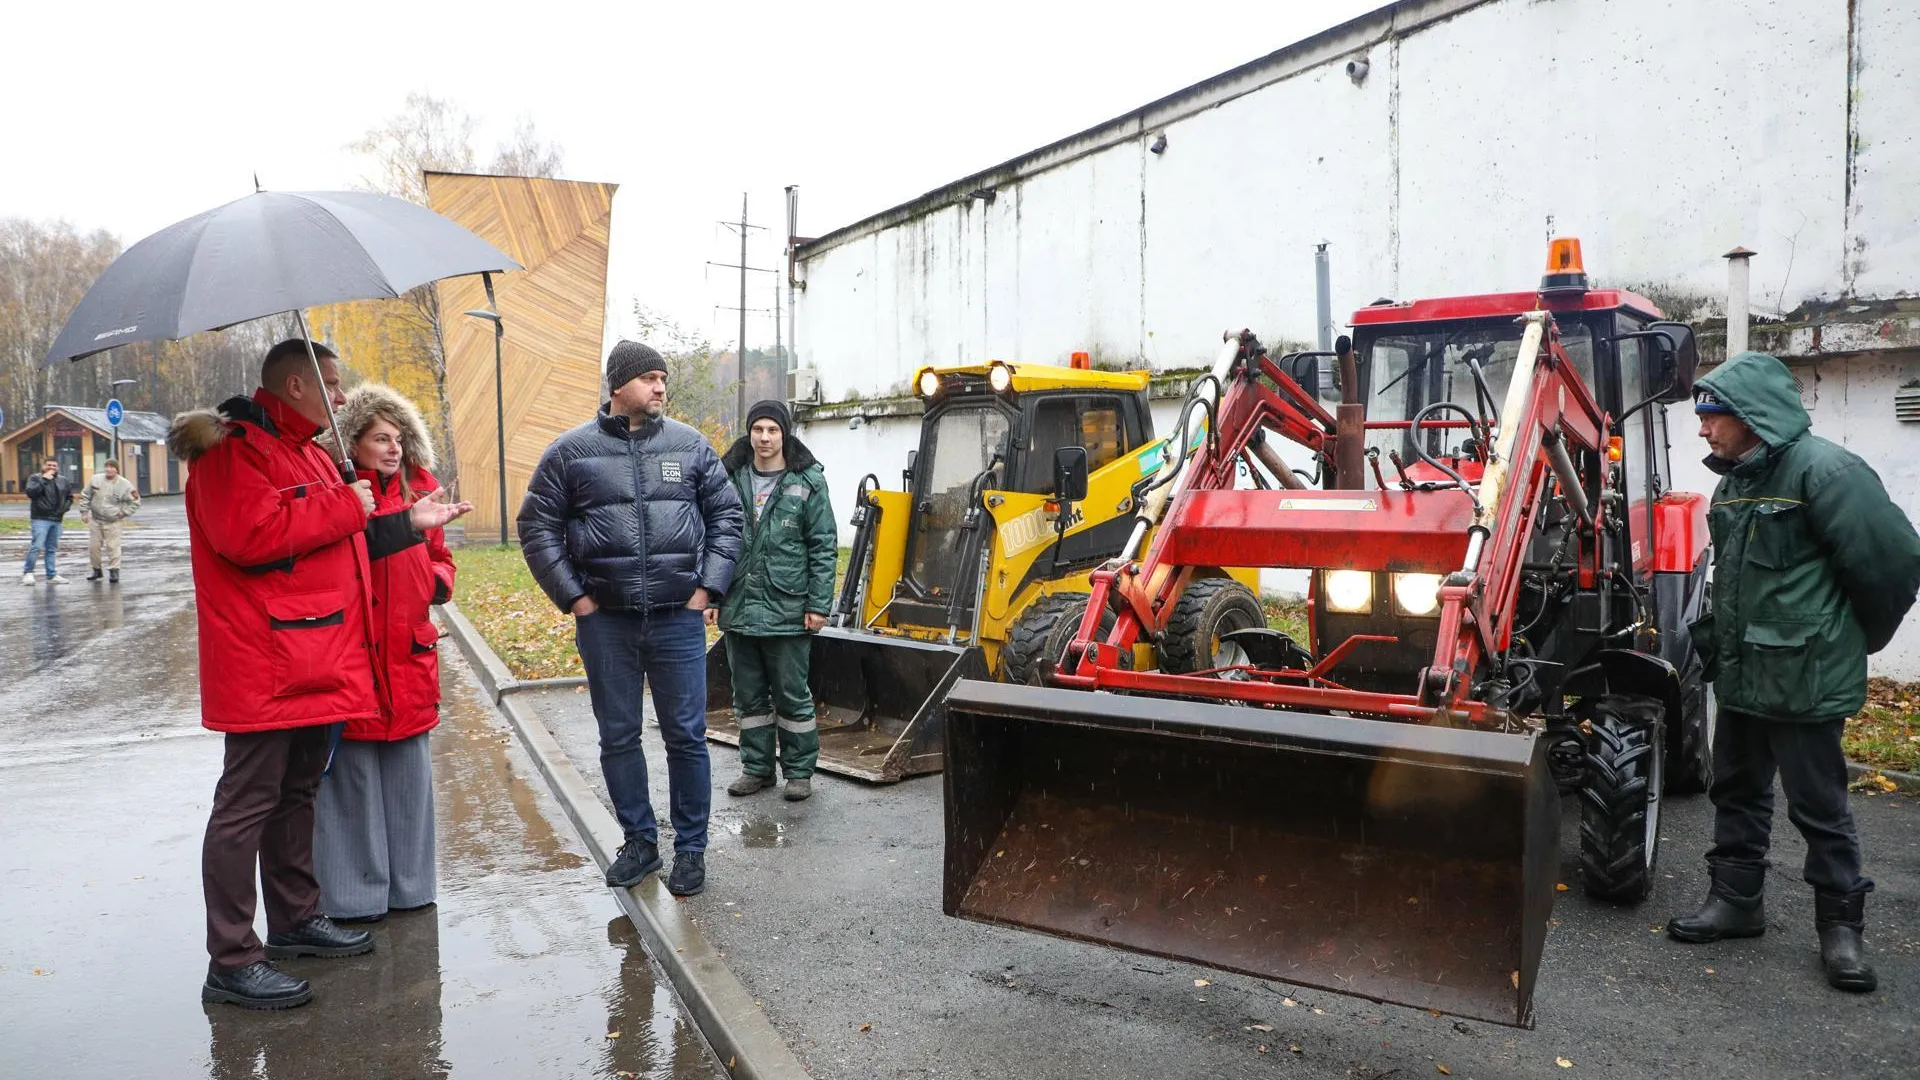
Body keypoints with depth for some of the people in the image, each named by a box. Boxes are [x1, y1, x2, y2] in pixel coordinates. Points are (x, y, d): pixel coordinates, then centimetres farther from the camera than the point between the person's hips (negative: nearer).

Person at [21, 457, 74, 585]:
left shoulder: (64, 481, 12)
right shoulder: (35, 478, -1)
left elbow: (69, 496, 24)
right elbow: (30, 492, -18)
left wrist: (64, 509, 9)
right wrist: (44, 480, -18)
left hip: (56, 520, 5)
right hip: (40, 519, -5)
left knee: (52, 549, 11)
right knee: (37, 546, -15)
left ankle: (52, 575, 14)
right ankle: (27, 572, -3)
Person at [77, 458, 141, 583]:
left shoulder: (124, 484, -8)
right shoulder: (95, 480, 1)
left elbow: (135, 502, -2)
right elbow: (85, 496, 10)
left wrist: (124, 513, -8)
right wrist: (84, 511, 5)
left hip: (113, 522, -4)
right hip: (95, 520, 4)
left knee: (113, 547, -7)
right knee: (94, 546, 9)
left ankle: (114, 571, -2)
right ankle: (96, 570, 23)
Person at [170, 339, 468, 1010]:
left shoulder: (308, 452, 21)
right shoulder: (234, 449, -12)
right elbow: (252, 533, -27)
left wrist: (407, 522, 24)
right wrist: (346, 507, -18)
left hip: (315, 663, 10)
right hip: (264, 669, -10)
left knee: (296, 793, 19)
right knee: (247, 804, -5)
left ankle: (295, 920, 32)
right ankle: (232, 964, 2)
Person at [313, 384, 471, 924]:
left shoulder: (419, 486, 11)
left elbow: (440, 560, 20)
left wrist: (434, 580, -2)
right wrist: (407, 524, -31)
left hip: (409, 649, 5)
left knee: (409, 770, 12)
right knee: (353, 770, 2)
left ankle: (409, 881, 26)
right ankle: (355, 893, 15)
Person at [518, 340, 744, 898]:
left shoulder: (690, 445, 4)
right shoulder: (572, 450, 2)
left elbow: (726, 516, 9)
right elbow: (538, 527, 5)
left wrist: (708, 588, 1)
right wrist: (573, 596, -2)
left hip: (677, 618, 0)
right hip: (605, 622, 0)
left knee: (686, 736, 4)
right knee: (618, 737, 10)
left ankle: (691, 848, 17)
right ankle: (640, 841, 26)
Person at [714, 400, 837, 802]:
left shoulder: (807, 482, -3)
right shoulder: (731, 479, 7)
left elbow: (824, 548, -4)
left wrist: (818, 604, -10)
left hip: (787, 612, -4)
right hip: (739, 610, 4)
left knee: (793, 697, 5)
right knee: (749, 696, 14)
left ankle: (799, 771, 18)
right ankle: (757, 768, 27)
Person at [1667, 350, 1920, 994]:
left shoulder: (1822, 470, -18)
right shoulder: (1736, 480, 10)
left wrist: (1857, 640, -2)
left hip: (1805, 680, -8)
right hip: (1741, 674, 9)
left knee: (1819, 807, 4)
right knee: (1737, 793, 16)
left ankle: (1841, 924, 19)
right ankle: (1736, 900, 29)